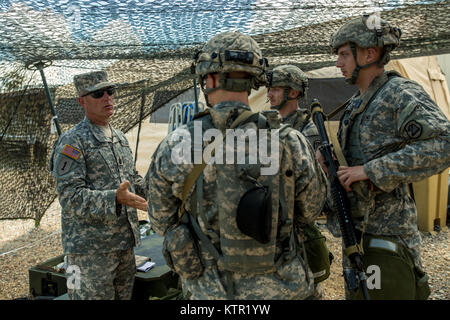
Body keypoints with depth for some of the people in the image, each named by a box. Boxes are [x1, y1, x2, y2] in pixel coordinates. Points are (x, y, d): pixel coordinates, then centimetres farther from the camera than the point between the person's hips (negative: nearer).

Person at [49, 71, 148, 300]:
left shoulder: (119, 137, 15)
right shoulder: (72, 141, -10)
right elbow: (70, 197, -18)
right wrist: (115, 198, -31)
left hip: (124, 242, 8)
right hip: (91, 247, -7)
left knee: (124, 295, 17)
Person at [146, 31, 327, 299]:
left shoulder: (175, 147, -15)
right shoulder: (289, 143, -15)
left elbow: (162, 222, -1)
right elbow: (310, 211, 1)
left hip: (209, 290, 0)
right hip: (282, 288, 0)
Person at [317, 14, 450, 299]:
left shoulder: (401, 93, -13)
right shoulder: (357, 103, 14)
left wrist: (371, 171, -26)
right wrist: (328, 155, 2)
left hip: (386, 233, -9)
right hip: (358, 227, 9)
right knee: (357, 293, 20)